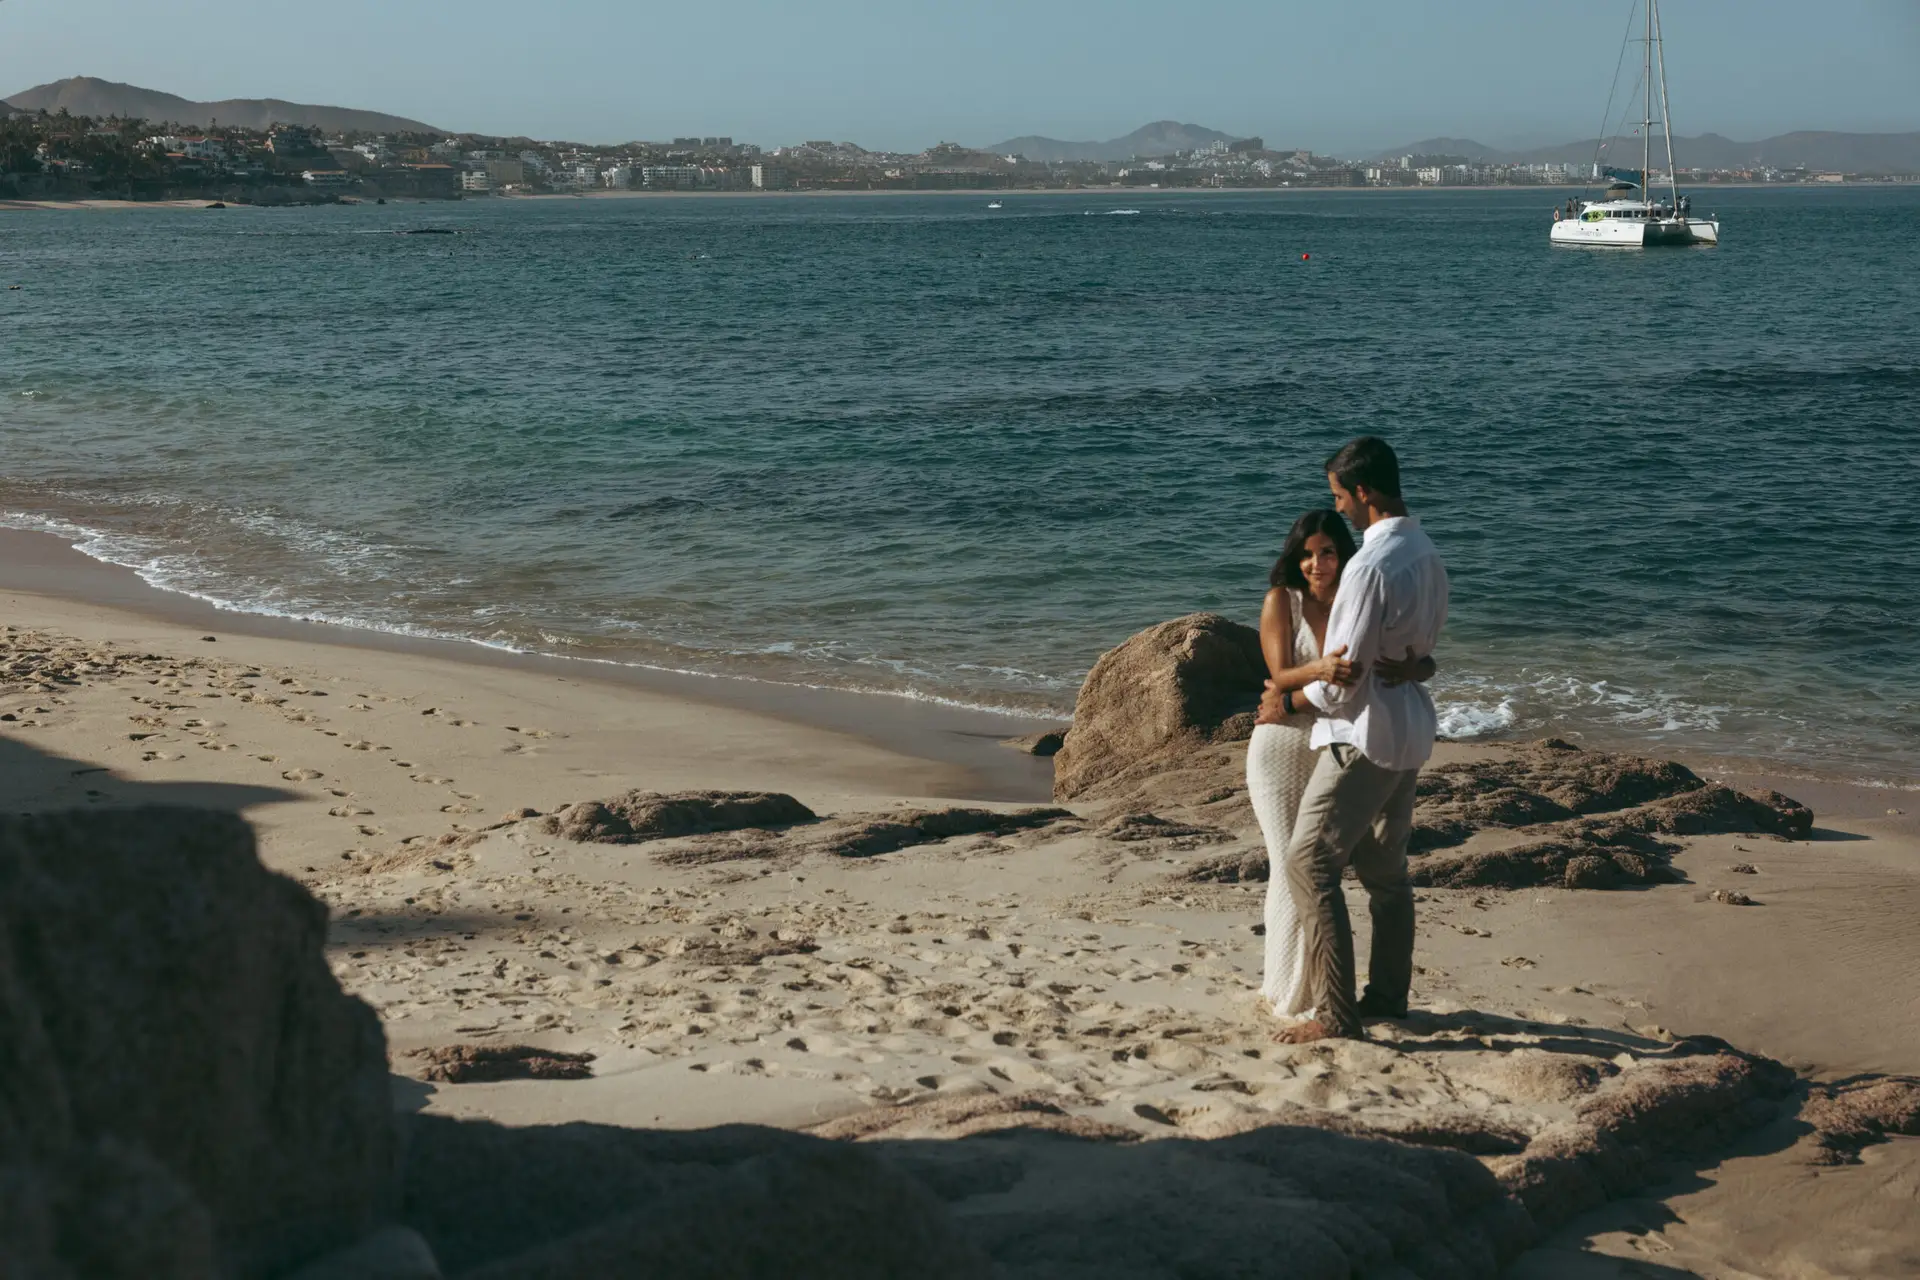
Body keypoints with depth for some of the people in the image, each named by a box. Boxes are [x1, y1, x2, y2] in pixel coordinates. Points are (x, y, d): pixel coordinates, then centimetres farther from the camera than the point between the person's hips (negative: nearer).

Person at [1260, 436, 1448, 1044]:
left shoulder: (1371, 566, -23)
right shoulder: (1426, 553, 7)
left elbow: (1343, 679, -21)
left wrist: (1288, 701, -5)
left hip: (1366, 734, -10)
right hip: (1409, 728, 10)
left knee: (1309, 863, -6)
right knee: (1384, 868, 19)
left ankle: (1334, 1013, -7)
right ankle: (1388, 996, 29)